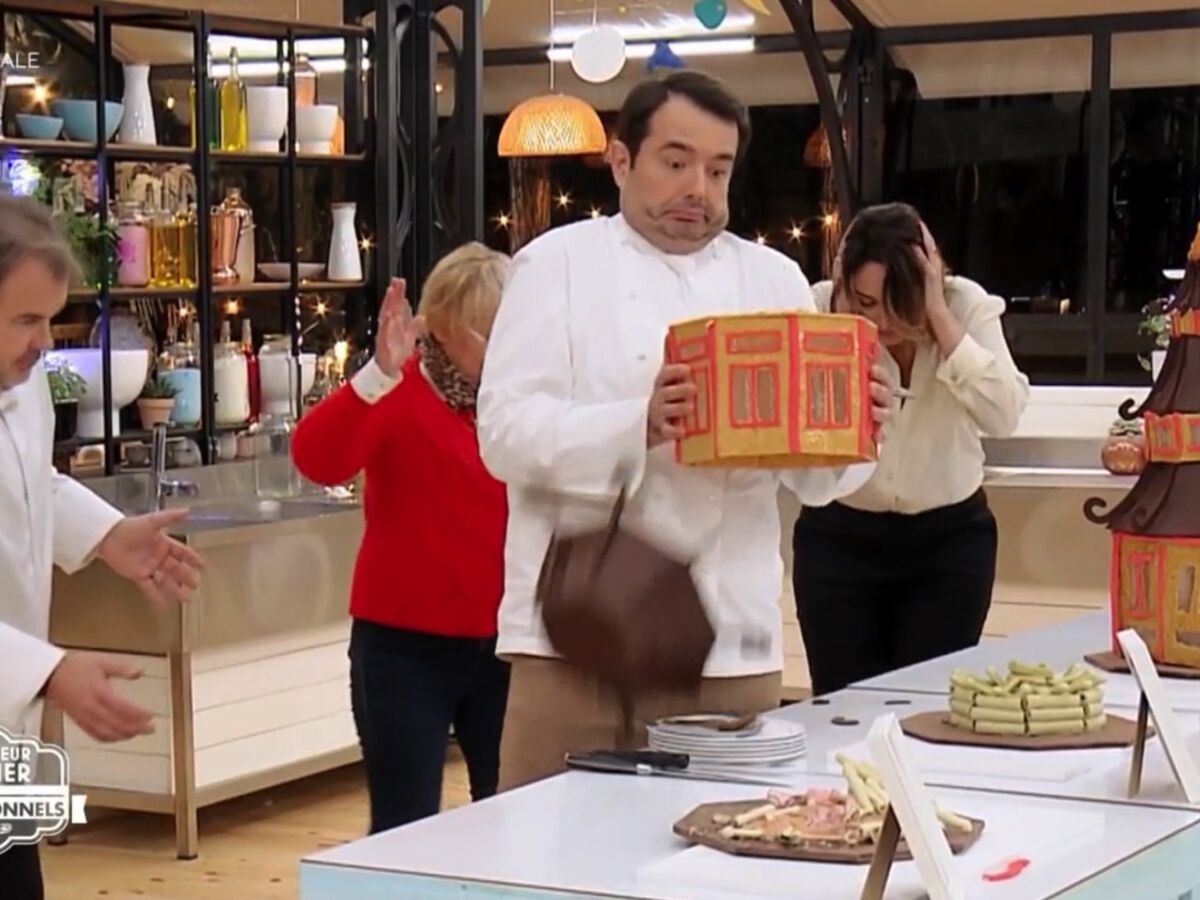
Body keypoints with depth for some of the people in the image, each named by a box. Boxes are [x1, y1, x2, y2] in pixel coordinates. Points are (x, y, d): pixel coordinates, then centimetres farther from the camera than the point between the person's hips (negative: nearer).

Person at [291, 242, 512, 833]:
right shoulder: (400, 393, -7)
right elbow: (317, 460, -24)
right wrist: (379, 374, -36)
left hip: (504, 642, 4)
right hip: (405, 645, -4)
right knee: (405, 827, -2)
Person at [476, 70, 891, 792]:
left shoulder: (775, 281, 13)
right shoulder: (557, 264, 4)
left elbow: (811, 475, 10)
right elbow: (508, 432, -8)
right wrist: (639, 427, -25)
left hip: (733, 641, 3)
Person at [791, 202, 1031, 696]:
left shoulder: (967, 305, -11)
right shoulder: (820, 307, -12)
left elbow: (1003, 415, -24)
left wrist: (940, 319, -26)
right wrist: (844, 318, -22)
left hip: (950, 538, 0)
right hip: (839, 536, 0)